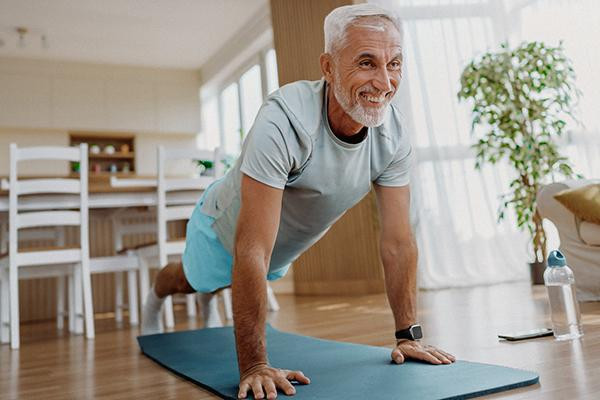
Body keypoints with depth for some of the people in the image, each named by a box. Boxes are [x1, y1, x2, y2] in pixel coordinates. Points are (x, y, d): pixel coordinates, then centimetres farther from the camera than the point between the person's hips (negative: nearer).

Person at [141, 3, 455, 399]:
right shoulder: (284, 122, -44)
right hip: (225, 229, -4)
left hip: (286, 245, 5)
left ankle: (207, 306, 72)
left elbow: (398, 241, -19)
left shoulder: (393, 134, -26)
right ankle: (154, 301, 65)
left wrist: (408, 334, -18)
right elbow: (252, 252, -44)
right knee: (189, 282, 28)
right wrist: (254, 365, -42)